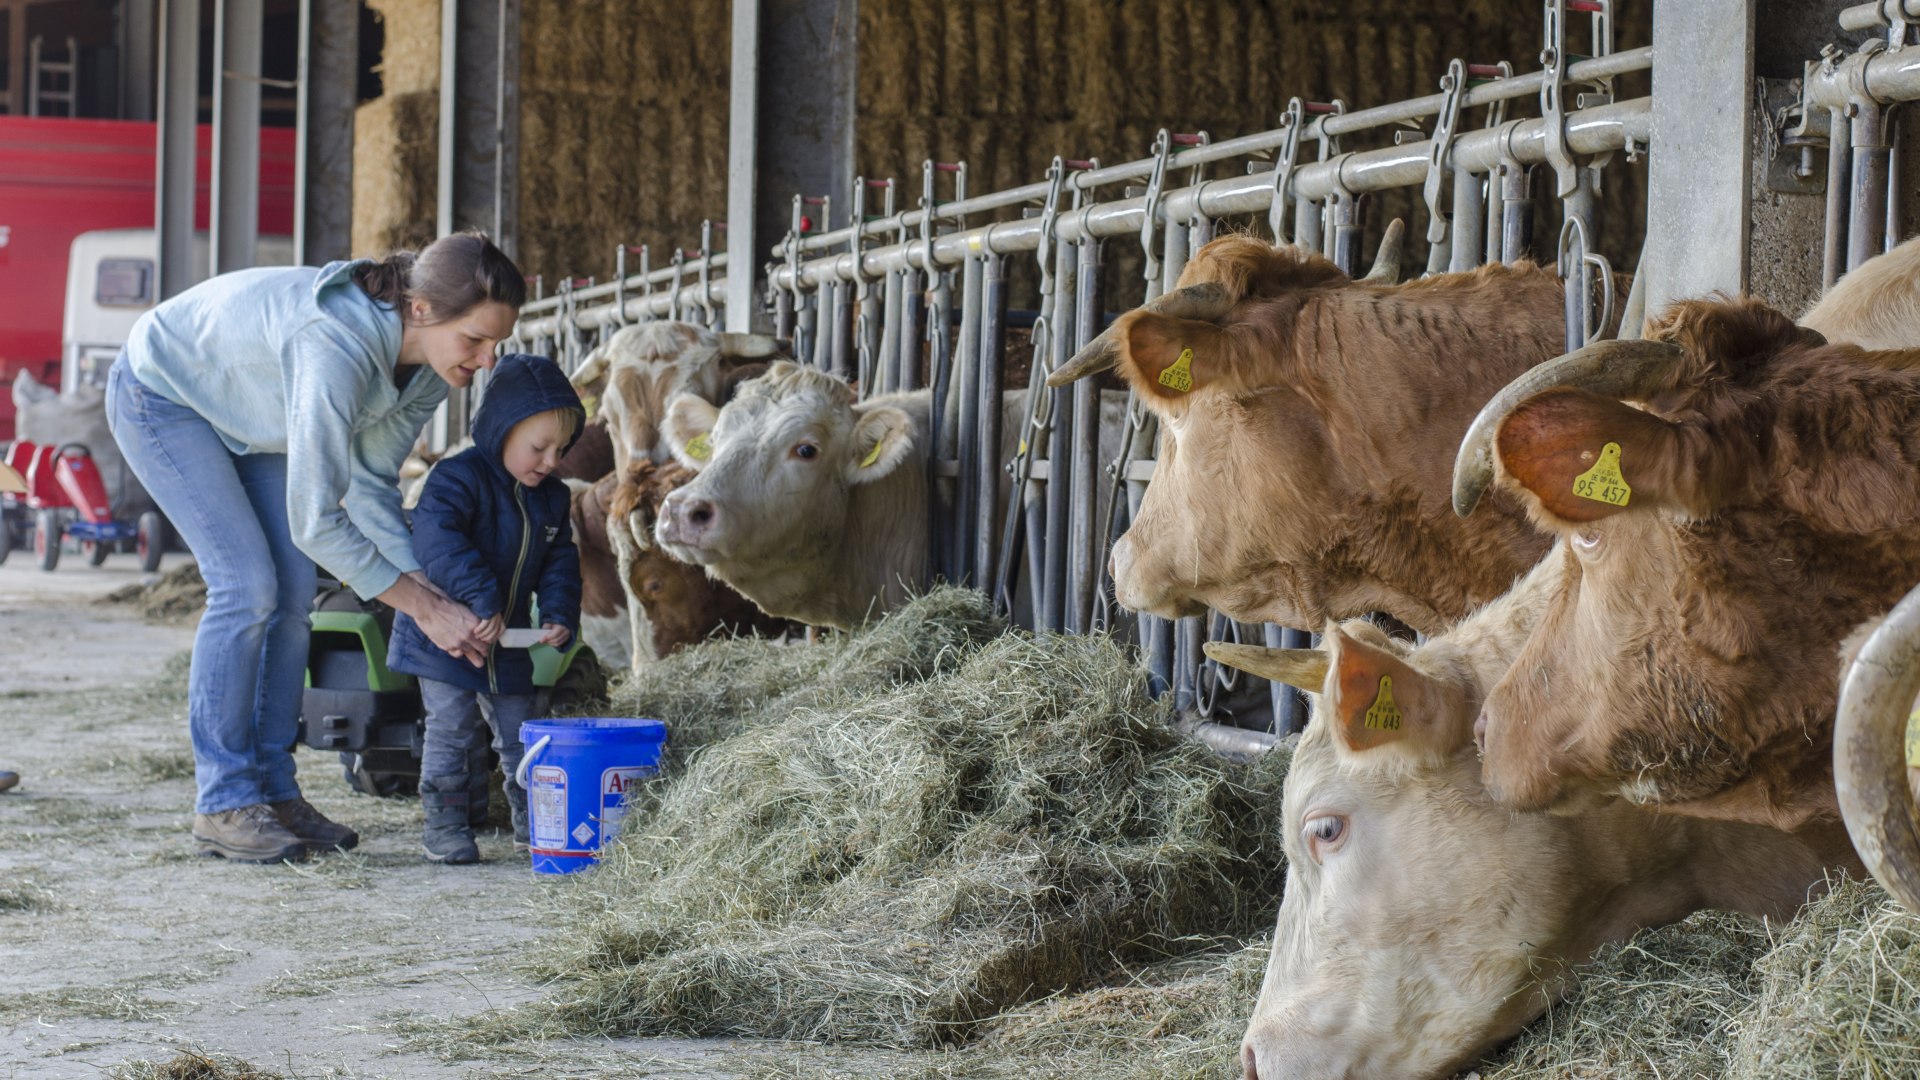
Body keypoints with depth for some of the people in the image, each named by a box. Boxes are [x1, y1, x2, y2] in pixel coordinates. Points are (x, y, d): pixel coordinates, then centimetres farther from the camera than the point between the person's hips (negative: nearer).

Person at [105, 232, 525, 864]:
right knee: (247, 585, -16)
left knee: (293, 591, 0)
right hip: (161, 396, -8)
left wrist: (427, 591, -19)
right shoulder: (337, 349, -42)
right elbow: (314, 520, -36)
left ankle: (272, 788, 8)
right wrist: (423, 605, -31)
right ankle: (223, 805, -8)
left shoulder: (430, 363, -17)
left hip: (244, 409, 8)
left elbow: (371, 484, -6)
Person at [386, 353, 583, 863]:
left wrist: (558, 613, -9)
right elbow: (435, 539, -35)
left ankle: (532, 817, 25)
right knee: (453, 728, -7)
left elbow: (559, 561, 9)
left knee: (520, 727, 12)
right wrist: (481, 598, -42)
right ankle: (445, 822, 3)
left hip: (508, 640, 6)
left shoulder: (550, 497, 4)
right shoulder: (459, 478, -20)